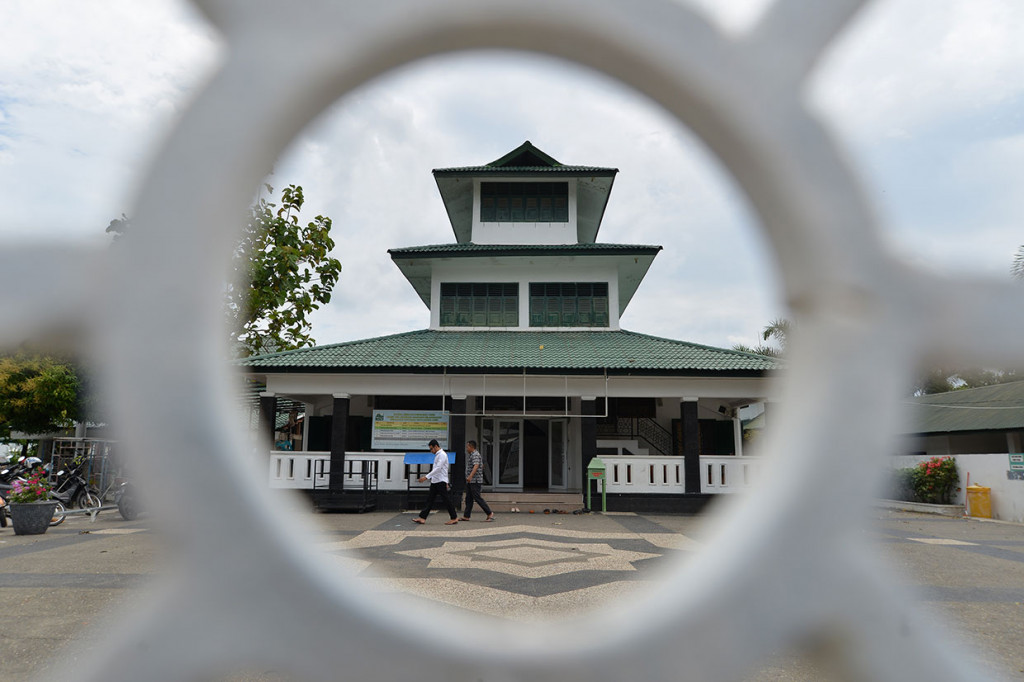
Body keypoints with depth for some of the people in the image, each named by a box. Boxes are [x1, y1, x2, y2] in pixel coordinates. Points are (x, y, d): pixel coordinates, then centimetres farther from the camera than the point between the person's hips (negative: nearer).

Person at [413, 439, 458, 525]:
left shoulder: (442, 455, -14)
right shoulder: (437, 455, 17)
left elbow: (438, 468, -23)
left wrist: (426, 477, -26)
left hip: (441, 481, -9)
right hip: (435, 481, 9)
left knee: (446, 499, -4)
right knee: (429, 499, 6)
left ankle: (454, 518, 4)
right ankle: (422, 518, 7)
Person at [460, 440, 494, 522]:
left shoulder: (475, 455, -14)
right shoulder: (472, 455, 19)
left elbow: (476, 466, -30)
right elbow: (482, 465, 29)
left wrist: (470, 476, -43)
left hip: (475, 481, -11)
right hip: (470, 481, 11)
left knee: (477, 498, -9)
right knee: (468, 499, 9)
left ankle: (490, 514, -5)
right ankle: (466, 516, 11)